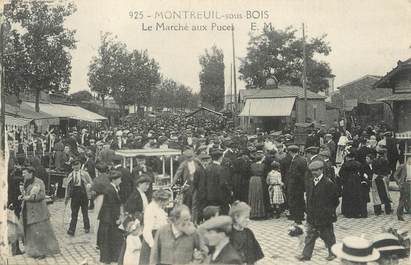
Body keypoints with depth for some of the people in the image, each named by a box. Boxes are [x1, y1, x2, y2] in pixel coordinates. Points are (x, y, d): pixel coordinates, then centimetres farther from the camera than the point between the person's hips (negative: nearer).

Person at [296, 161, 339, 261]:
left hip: (324, 216, -6)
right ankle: (306, 254, 16)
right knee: (310, 235, 10)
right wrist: (309, 211, 10)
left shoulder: (328, 183, -15)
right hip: (312, 216, 6)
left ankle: (333, 253, 26)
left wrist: (330, 212, -7)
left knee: (328, 236, 9)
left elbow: (335, 200, -10)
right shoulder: (312, 182, 7)